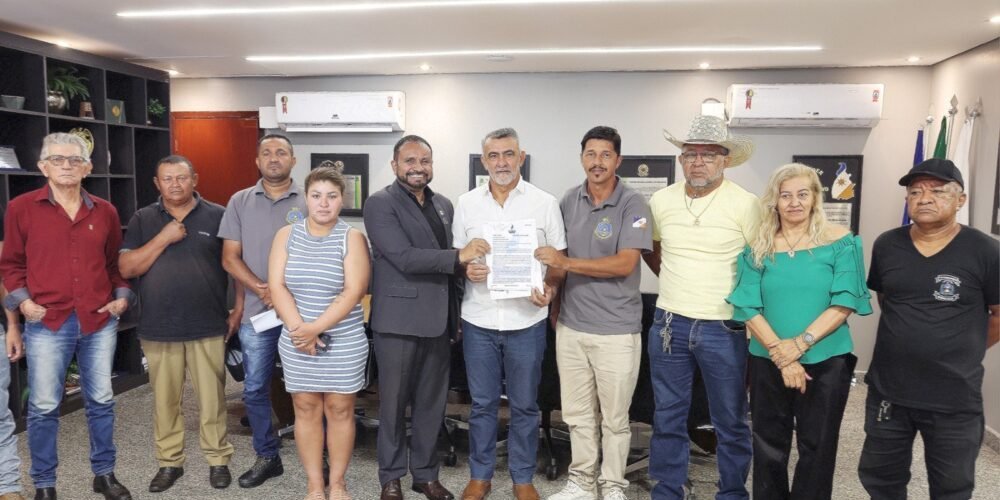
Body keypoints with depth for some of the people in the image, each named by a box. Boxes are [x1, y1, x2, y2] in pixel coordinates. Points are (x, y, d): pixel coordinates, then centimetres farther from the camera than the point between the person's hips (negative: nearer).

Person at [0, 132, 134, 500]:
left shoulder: (105, 212, 6)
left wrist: (123, 295, 3)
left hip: (100, 321, 3)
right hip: (46, 323, -2)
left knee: (101, 401, 11)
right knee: (43, 407, 5)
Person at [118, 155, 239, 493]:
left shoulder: (218, 216, 1)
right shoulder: (142, 220, 6)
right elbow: (126, 268, -2)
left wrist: (238, 309, -2)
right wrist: (164, 238, -13)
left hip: (208, 327, -2)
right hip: (158, 329, 2)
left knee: (211, 398, 5)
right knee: (165, 400, 12)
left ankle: (218, 459, 20)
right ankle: (169, 462, 27)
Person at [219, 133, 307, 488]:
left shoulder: (309, 201, -1)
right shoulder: (240, 202, 6)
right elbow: (229, 257, 3)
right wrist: (261, 289, -11)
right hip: (256, 312, 2)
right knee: (255, 389, 9)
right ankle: (267, 457, 26)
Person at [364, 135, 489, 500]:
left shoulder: (444, 205, 12)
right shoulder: (380, 204, -8)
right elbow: (405, 257, -19)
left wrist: (456, 313, 15)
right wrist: (459, 257, -23)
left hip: (438, 320, 6)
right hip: (398, 320, -5)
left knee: (432, 402, 13)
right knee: (394, 403, 7)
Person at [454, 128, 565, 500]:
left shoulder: (545, 203, -1)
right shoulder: (466, 203, 5)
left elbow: (559, 258, 3)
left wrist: (549, 288, -15)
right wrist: (466, 269, -11)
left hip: (526, 320, -1)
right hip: (479, 319, 1)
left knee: (524, 405, 11)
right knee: (482, 403, 13)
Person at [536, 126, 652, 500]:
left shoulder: (633, 204, -9)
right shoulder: (569, 201, 7)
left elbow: (625, 264, -17)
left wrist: (567, 262, -19)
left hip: (616, 329, -4)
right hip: (571, 325, 4)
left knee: (614, 418, 9)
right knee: (577, 414, 15)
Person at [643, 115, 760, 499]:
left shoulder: (745, 205, -9)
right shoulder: (661, 201, 2)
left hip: (724, 330, -3)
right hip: (670, 324, 3)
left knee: (731, 422, 10)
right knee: (668, 417, 12)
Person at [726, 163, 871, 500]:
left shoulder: (840, 241, -3)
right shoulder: (758, 247, 0)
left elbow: (844, 303, -9)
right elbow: (749, 308, -4)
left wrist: (799, 344, -17)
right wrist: (781, 354, -14)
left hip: (827, 361, -1)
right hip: (767, 362, 1)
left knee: (816, 448, 9)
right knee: (768, 447, 12)